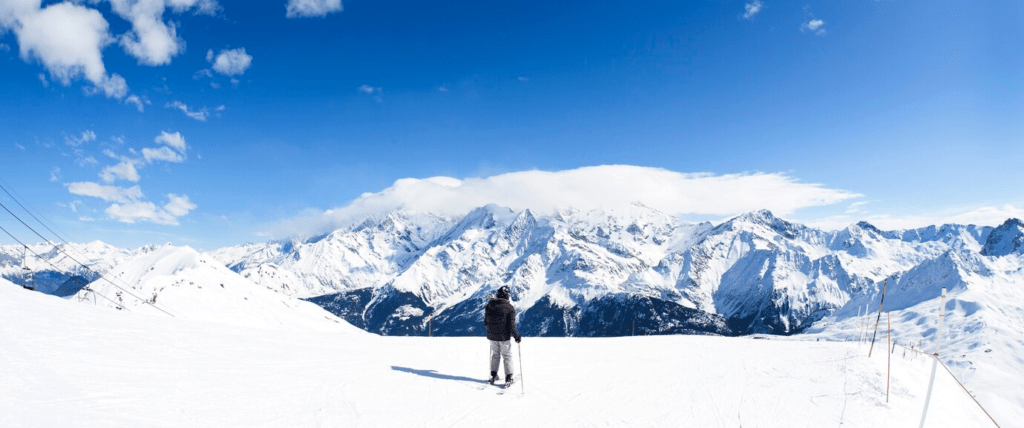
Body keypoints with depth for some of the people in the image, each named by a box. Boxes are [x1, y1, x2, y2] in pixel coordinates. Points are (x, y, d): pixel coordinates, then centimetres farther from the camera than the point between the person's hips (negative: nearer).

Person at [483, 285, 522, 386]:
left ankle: (493, 376, 24)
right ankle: (508, 378, 11)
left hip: (492, 336, 4)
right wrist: (517, 337, -8)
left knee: (495, 355, 21)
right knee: (507, 356, 10)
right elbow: (511, 326, -18)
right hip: (504, 337, -4)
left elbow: (485, 322, 7)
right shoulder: (509, 308, -16)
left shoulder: (489, 305, -2)